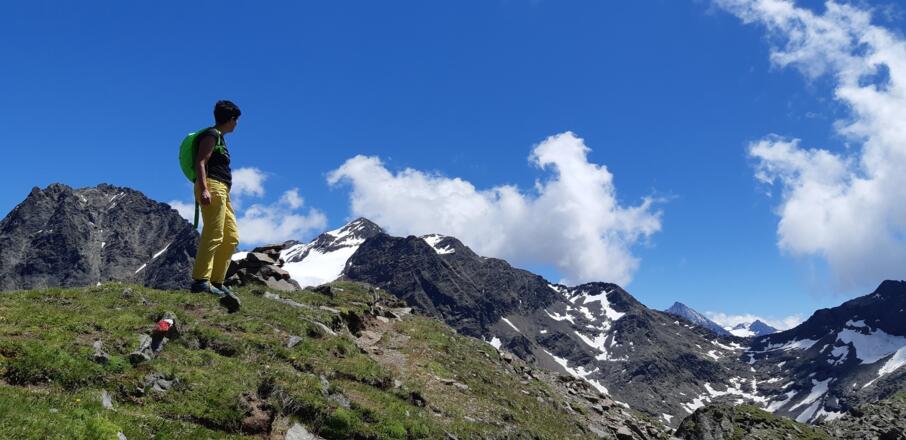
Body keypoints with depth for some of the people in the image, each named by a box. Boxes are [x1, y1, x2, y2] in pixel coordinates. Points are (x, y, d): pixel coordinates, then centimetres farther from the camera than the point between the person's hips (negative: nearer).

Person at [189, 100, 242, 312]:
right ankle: (200, 280, -23)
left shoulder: (219, 138, 26)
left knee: (231, 237, 7)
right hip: (212, 186, -10)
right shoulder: (211, 135, -1)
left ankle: (216, 282, 7)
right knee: (213, 235, -18)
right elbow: (200, 162, -13)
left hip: (221, 191, 10)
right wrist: (203, 189, -26)